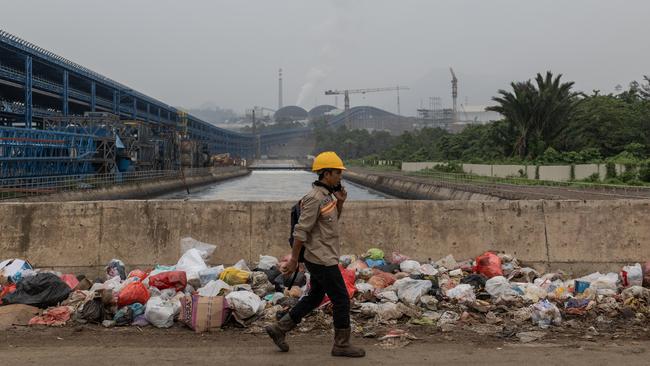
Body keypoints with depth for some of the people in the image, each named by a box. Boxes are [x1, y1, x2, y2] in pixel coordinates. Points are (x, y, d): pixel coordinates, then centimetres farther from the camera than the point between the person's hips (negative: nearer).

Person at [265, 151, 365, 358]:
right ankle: (341, 345, 12)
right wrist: (293, 260, -18)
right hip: (323, 260, -10)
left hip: (322, 258, 10)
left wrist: (340, 203, 4)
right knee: (341, 301, 0)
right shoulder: (315, 198, -21)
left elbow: (333, 221, 21)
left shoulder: (326, 195, 8)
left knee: (314, 298, 19)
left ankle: (279, 329, 24)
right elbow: (300, 231, -21)